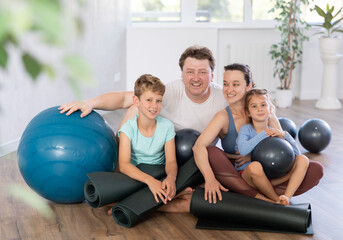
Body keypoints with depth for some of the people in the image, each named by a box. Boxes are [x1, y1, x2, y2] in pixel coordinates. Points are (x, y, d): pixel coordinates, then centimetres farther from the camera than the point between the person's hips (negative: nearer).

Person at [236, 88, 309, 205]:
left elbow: (296, 153, 6)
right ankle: (276, 199, -15)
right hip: (247, 175, -5)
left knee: (302, 160, -8)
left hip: (271, 177, 5)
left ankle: (287, 197, -28)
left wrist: (284, 135, -9)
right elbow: (243, 151, -26)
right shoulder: (246, 129, -4)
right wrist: (263, 134, -17)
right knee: (255, 166, -40)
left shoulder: (274, 132, 9)